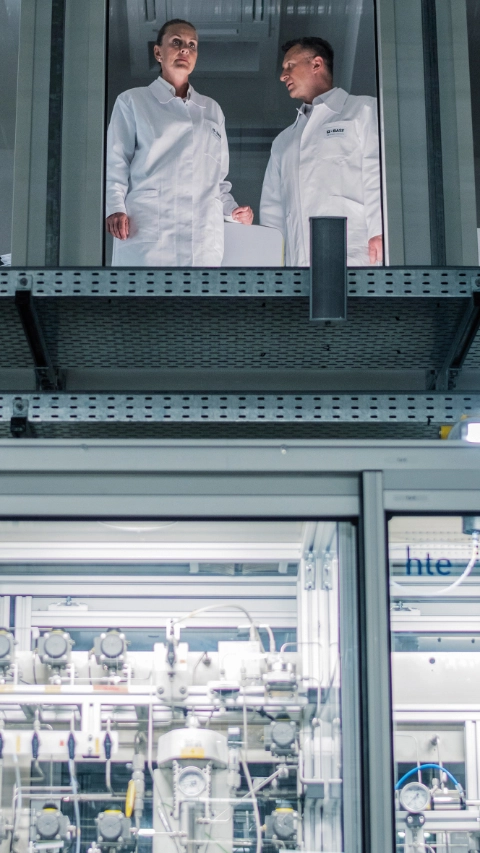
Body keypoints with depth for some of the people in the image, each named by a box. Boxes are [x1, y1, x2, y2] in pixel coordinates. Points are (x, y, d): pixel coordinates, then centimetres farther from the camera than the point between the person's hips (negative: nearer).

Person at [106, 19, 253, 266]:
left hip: (203, 240, 3)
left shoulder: (212, 110, 25)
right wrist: (115, 209, -9)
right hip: (147, 233, -3)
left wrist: (231, 209, 10)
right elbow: (115, 165, 6)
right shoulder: (132, 102, 14)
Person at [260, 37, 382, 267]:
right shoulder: (283, 141, 29)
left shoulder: (365, 111, 11)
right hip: (298, 265, 4)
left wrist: (378, 236, -16)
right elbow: (272, 207, 22)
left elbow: (379, 175, -3)